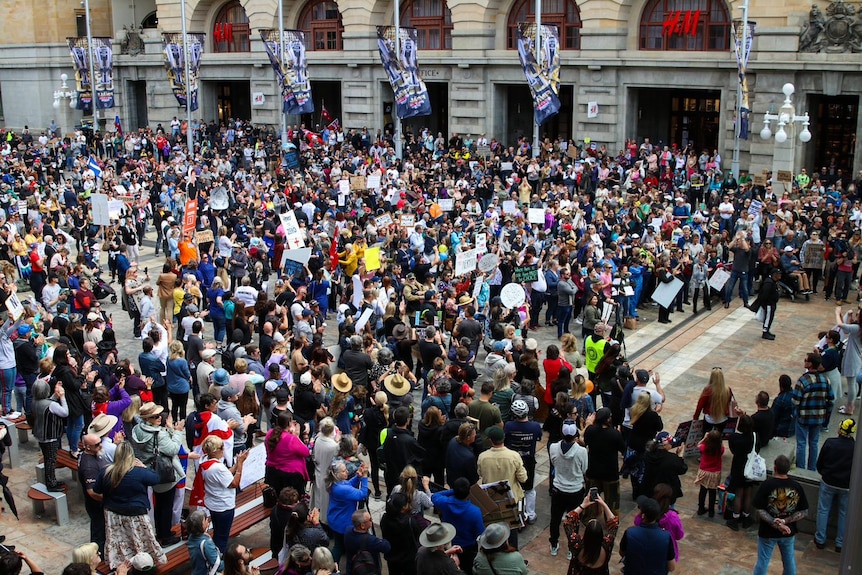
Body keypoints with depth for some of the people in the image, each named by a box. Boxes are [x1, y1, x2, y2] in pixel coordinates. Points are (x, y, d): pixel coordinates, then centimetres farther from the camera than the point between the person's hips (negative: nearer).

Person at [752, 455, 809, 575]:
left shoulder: (766, 485, -19)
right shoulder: (797, 486, -10)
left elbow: (760, 511, -19)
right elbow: (804, 513, -7)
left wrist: (776, 524, -18)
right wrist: (784, 522, -15)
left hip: (767, 532, -3)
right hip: (789, 532, 3)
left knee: (763, 562, 11)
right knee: (789, 561, 22)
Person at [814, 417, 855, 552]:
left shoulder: (830, 443, -14)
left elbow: (819, 464, -3)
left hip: (828, 483, 0)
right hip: (847, 486, 0)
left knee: (823, 510, 14)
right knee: (844, 514, 15)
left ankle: (820, 540, 22)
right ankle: (840, 544, 22)